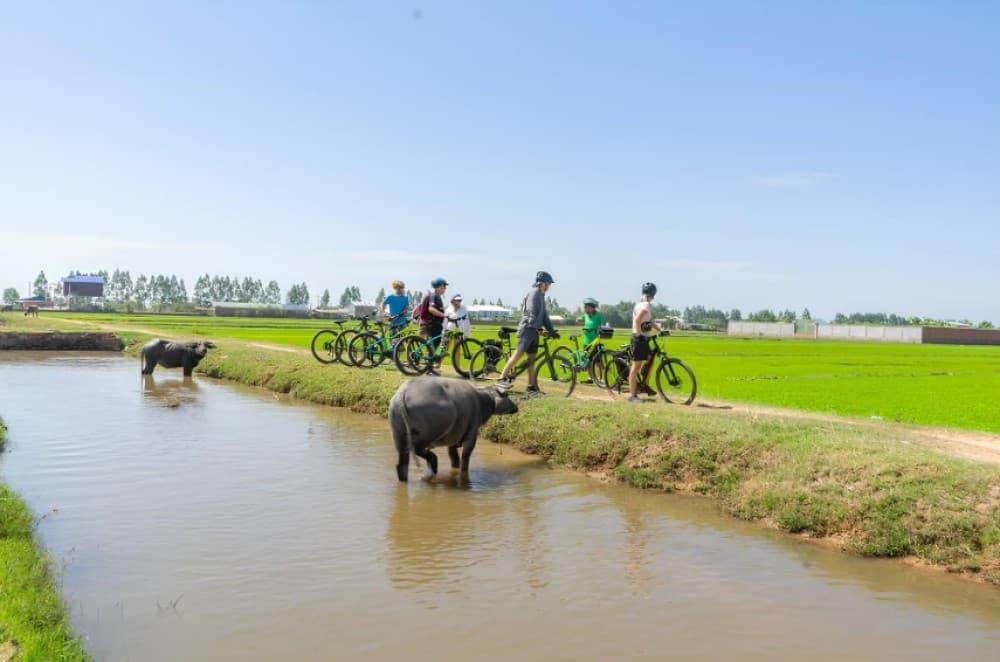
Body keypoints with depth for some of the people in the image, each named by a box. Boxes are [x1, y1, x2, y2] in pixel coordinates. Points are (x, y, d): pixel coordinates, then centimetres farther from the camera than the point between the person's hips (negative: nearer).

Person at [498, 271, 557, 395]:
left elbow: (544, 315, 22)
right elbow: (532, 312, -18)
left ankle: (532, 386, 8)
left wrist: (551, 330, 16)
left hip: (534, 330, 10)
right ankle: (502, 378, -11)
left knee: (532, 359, 7)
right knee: (518, 354, -13)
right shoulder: (534, 292, -8)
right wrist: (536, 326, -25)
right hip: (527, 329, -10)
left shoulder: (540, 295, 22)